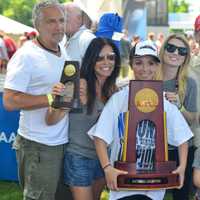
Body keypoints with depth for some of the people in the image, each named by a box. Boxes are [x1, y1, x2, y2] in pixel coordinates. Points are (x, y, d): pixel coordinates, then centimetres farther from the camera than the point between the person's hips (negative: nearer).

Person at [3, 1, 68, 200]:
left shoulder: (65, 53, 11)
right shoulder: (26, 56, -13)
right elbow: (10, 101, -20)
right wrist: (51, 98, -24)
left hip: (64, 143, 8)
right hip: (39, 146, -8)